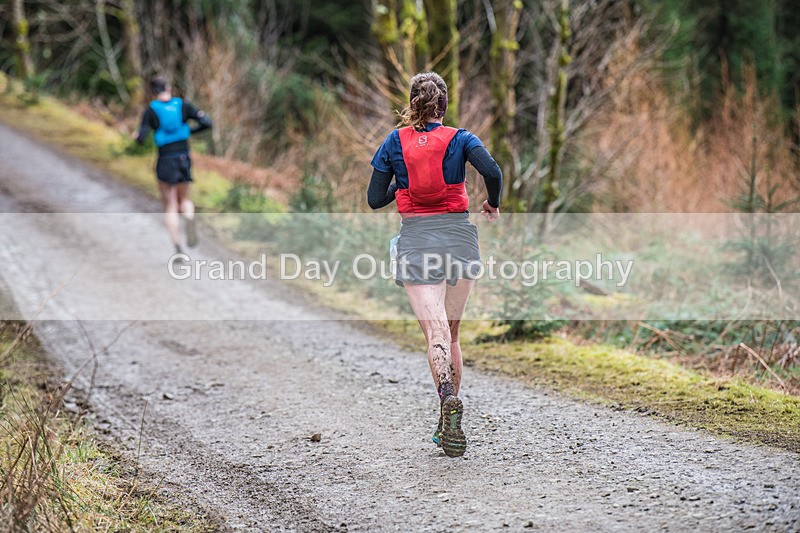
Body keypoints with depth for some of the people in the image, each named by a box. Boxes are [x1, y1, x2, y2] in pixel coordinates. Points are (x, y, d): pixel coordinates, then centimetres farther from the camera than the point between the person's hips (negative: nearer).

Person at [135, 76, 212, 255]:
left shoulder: (151, 111, -6)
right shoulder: (183, 105, 0)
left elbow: (141, 138, -11)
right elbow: (206, 123, -5)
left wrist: (137, 137, 12)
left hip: (165, 161, -2)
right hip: (184, 159, 2)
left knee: (170, 207, 8)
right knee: (184, 199, 20)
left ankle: (178, 247, -6)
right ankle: (189, 219, -15)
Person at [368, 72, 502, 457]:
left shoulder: (394, 142, 4)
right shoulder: (459, 139, 2)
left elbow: (375, 199, 4)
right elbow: (492, 172, -15)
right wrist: (492, 205, 4)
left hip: (415, 241, -1)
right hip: (458, 237, 1)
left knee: (435, 332, -11)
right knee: (451, 333, 15)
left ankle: (448, 398, -40)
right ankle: (447, 424, 21)